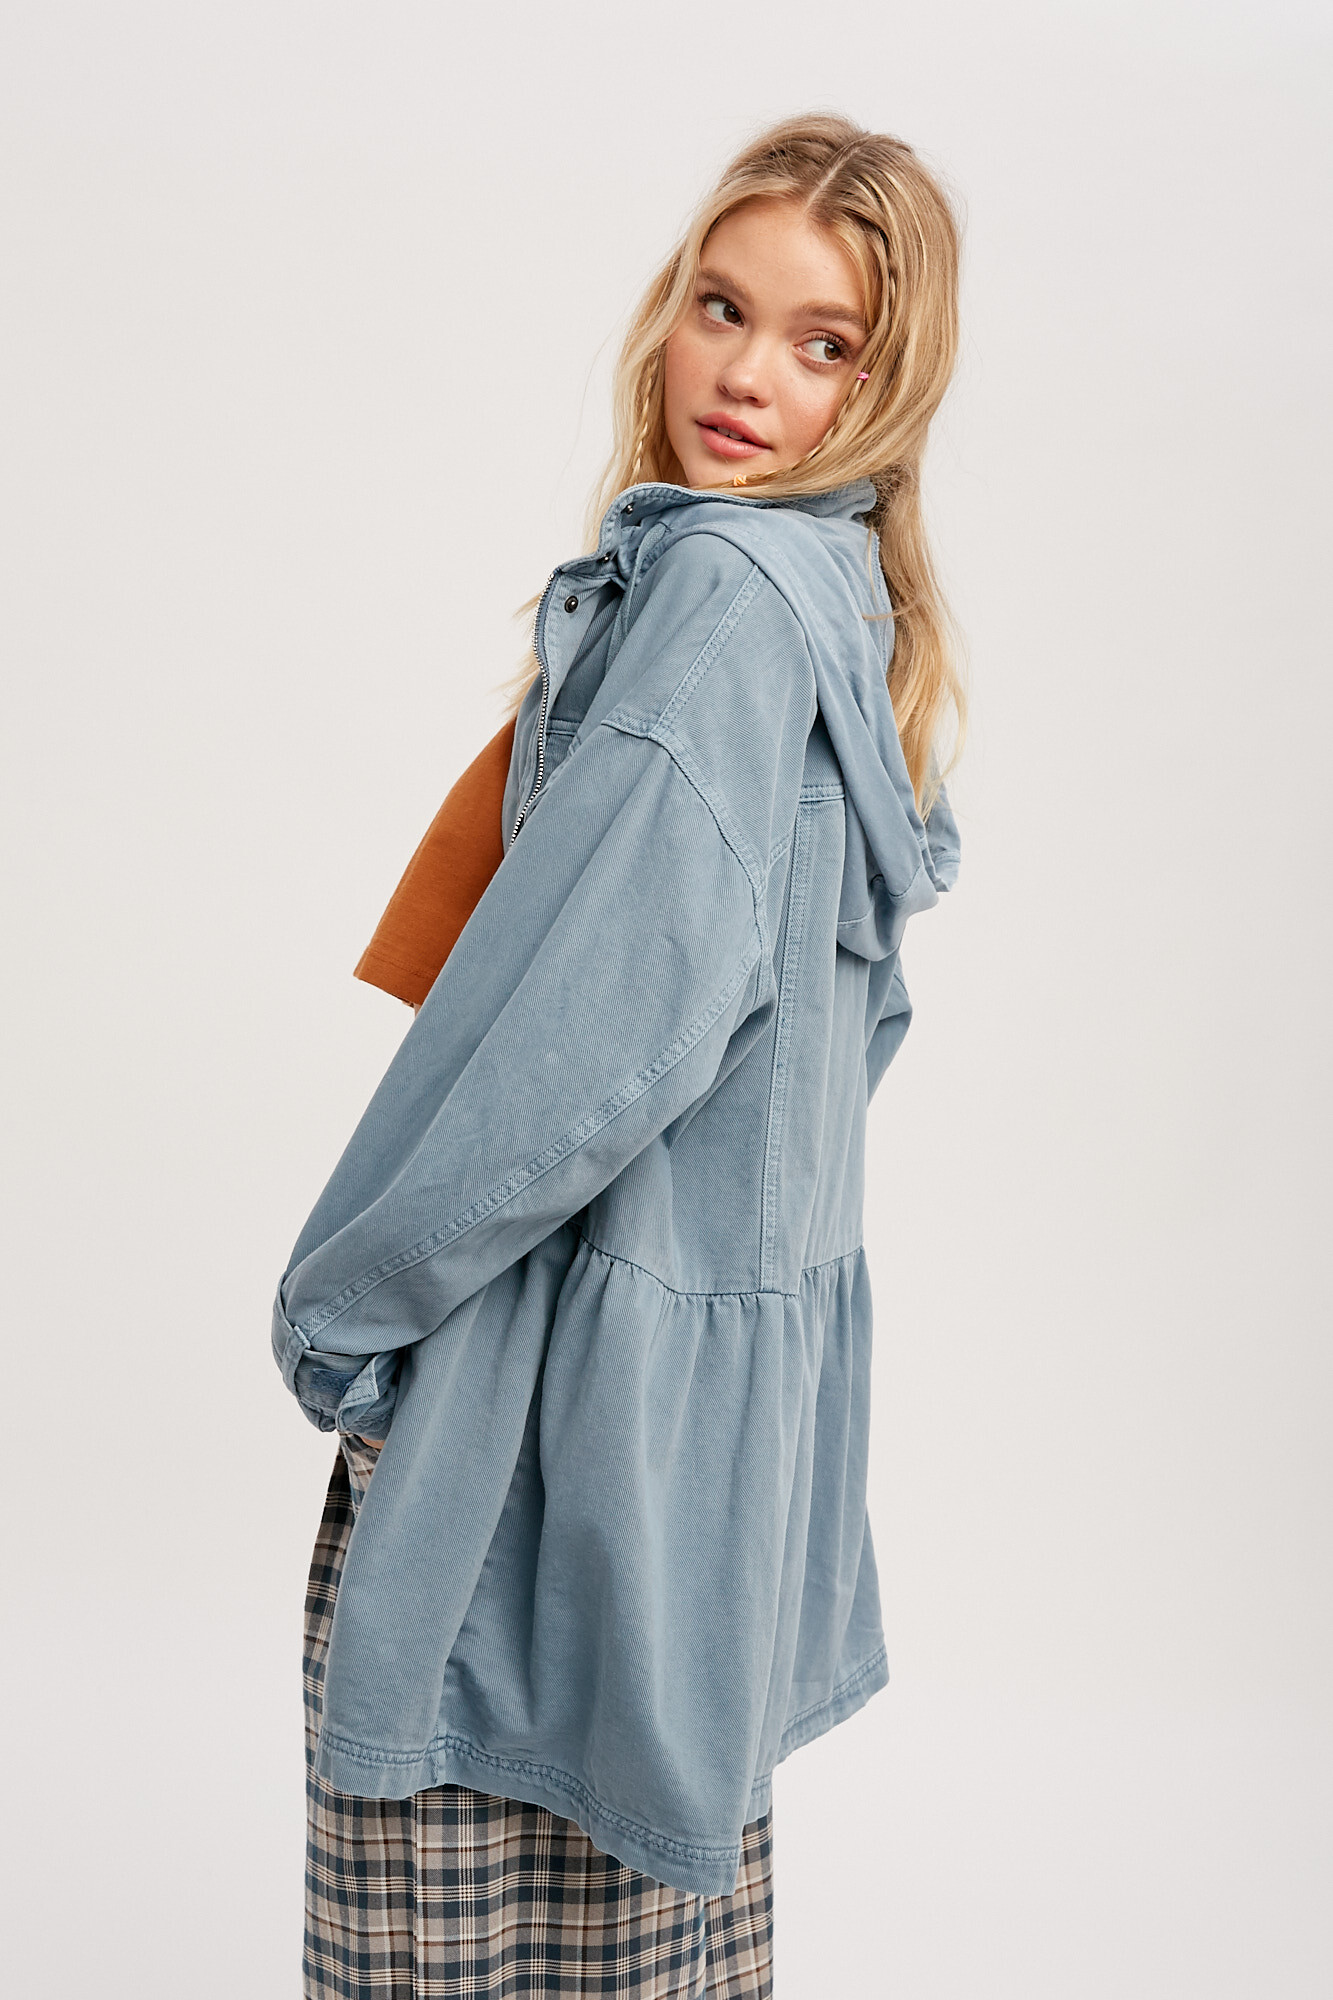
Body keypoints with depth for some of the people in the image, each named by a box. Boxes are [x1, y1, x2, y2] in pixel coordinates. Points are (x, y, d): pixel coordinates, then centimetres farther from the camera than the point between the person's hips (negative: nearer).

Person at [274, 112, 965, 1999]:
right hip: (764, 1306, 10)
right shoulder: (854, 606, 12)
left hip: (591, 1357, -10)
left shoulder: (720, 590, -19)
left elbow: (597, 1019, -25)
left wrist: (345, 1294, -14)